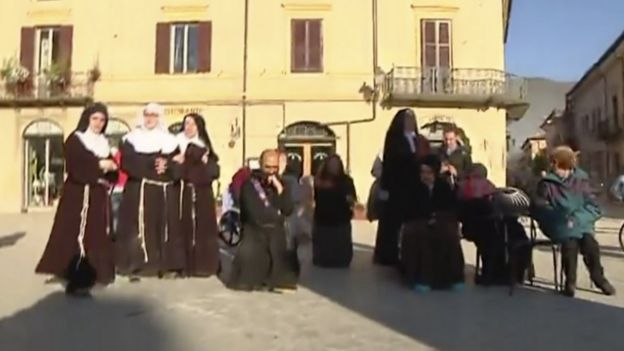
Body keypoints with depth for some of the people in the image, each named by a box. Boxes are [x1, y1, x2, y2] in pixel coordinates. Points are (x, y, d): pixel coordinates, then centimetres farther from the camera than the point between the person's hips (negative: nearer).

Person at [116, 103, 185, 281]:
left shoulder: (170, 141, 12)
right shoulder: (132, 139, 6)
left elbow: (179, 165, 2)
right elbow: (128, 163, -9)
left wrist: (167, 167, -19)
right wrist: (152, 164, -18)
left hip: (165, 193, 2)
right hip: (138, 192, -2)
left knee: (165, 228, 2)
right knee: (138, 228, -7)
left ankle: (166, 265, 8)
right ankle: (135, 266, -1)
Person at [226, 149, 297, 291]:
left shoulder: (280, 183, 10)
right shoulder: (249, 184, -5)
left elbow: (288, 210, -3)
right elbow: (255, 214, -15)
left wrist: (279, 189, -13)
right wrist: (277, 214, -1)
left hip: (276, 230, 3)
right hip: (255, 229, -3)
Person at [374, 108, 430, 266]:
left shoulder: (421, 141, 14)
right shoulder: (393, 139, 2)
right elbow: (388, 163, -5)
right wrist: (385, 187, -11)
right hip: (397, 187, -3)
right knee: (394, 221, 0)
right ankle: (389, 255, 9)